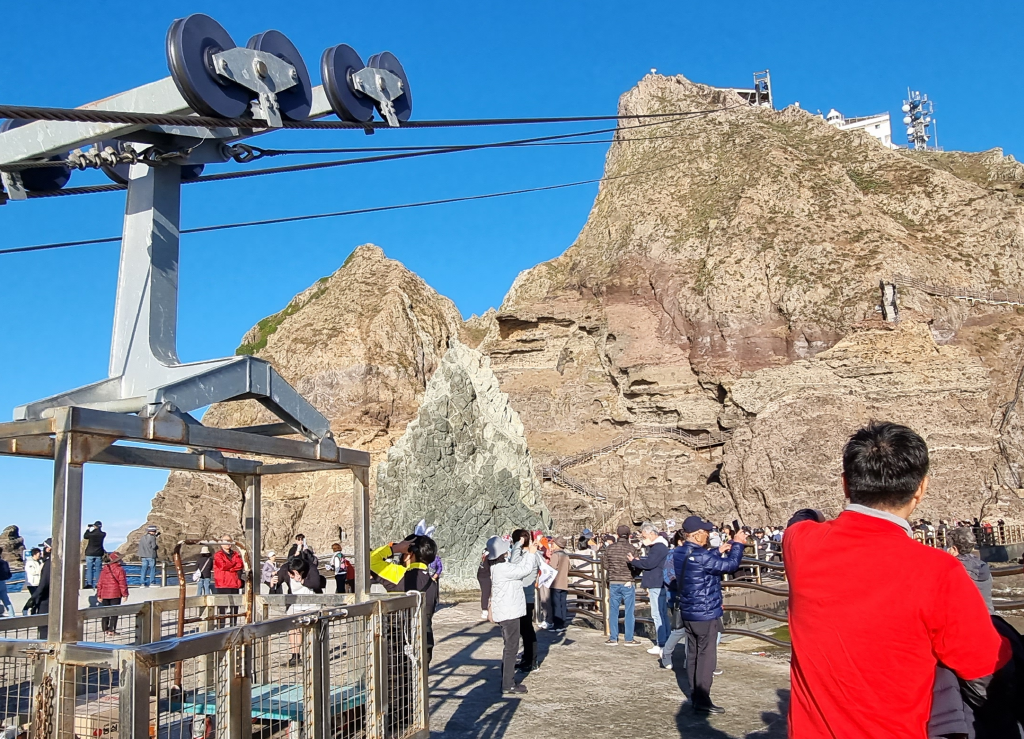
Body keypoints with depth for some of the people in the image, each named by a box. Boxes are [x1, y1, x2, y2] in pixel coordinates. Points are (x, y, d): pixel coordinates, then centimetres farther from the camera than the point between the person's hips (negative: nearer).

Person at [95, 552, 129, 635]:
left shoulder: (104, 570, 7)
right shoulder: (119, 570, -10)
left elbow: (99, 583, 9)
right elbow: (122, 583, -11)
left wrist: (99, 594, 16)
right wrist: (125, 594, -4)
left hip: (105, 594, 5)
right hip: (115, 594, -5)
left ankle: (105, 629, 20)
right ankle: (111, 630, -2)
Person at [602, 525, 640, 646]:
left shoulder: (609, 548, -2)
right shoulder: (631, 549, -9)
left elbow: (605, 564, 3)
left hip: (613, 583, 3)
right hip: (628, 583, -3)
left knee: (613, 611, 9)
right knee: (629, 612, 4)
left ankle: (613, 638, 12)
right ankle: (629, 639, 5)